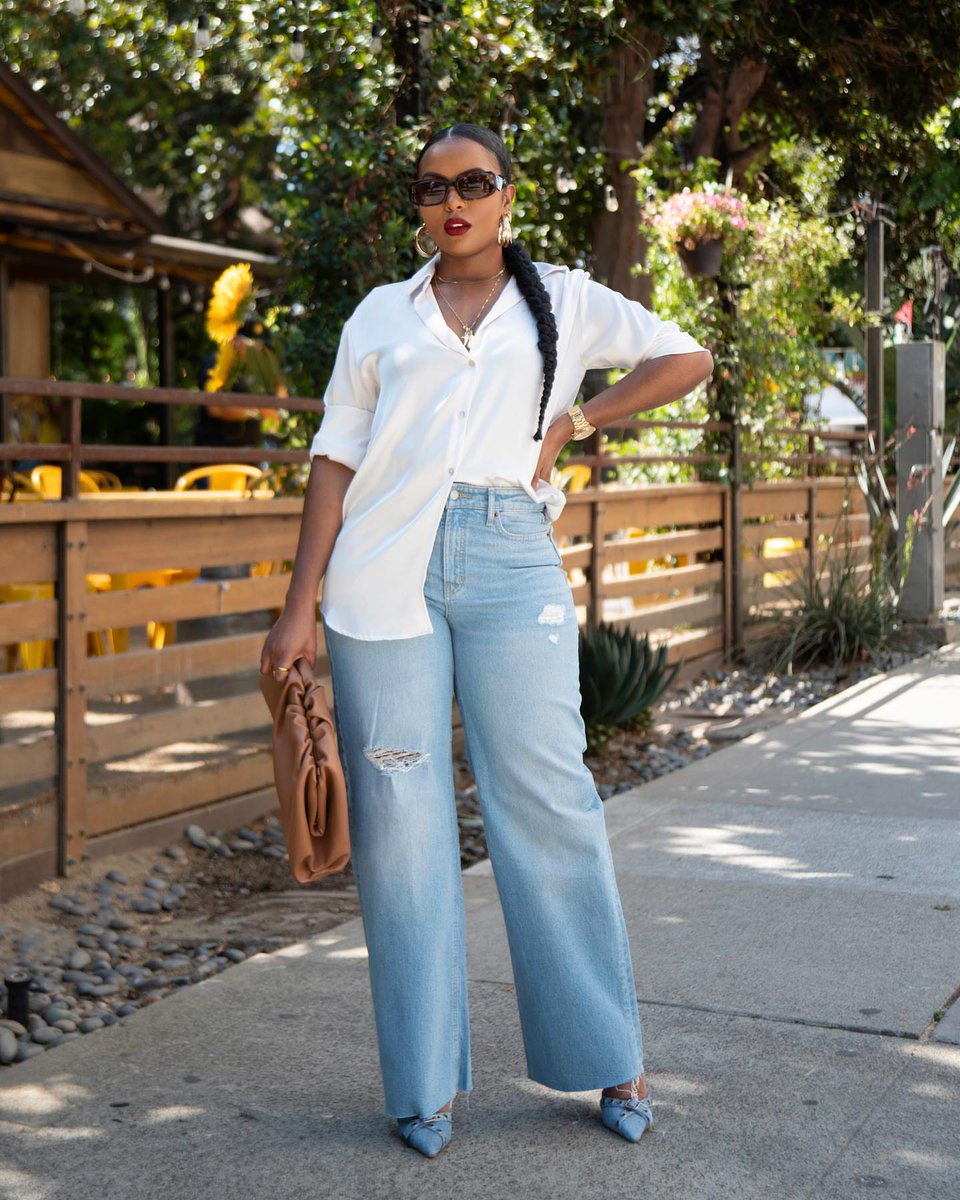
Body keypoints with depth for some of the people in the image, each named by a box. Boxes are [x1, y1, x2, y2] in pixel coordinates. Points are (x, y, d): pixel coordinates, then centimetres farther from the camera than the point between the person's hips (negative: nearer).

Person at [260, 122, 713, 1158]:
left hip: (510, 564, -1)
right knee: (398, 819, 0)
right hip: (385, 569, 1)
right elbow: (336, 459, 10)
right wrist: (300, 605, 1)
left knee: (548, 803, -2)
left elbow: (687, 357, 18)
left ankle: (609, 1059, 12)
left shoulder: (562, 299, 15)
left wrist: (571, 423, 8)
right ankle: (425, 1081, 11)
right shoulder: (381, 315, 15)